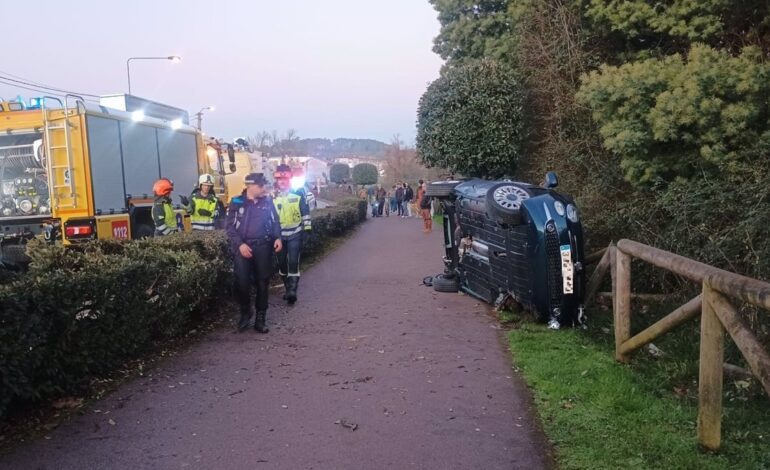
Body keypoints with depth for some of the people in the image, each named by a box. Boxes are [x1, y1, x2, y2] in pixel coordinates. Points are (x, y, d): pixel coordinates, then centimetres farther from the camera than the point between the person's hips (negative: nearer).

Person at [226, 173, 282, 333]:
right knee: (242, 282, -6)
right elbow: (229, 226, -3)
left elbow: (275, 221, 14)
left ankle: (260, 318, 14)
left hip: (263, 246, 2)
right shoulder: (237, 203, -1)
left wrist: (278, 238, -3)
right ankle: (245, 313, 17)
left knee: (263, 282, 5)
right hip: (243, 246, -2)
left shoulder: (267, 202, 7)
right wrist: (240, 244, -14)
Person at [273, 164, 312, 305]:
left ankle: (292, 291, -10)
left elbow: (305, 212, 1)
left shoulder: (298, 193, -4)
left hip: (295, 234, -3)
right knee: (282, 263, 9)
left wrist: (307, 229, -2)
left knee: (293, 262, -11)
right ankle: (288, 289, 24)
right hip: (279, 235, 3)